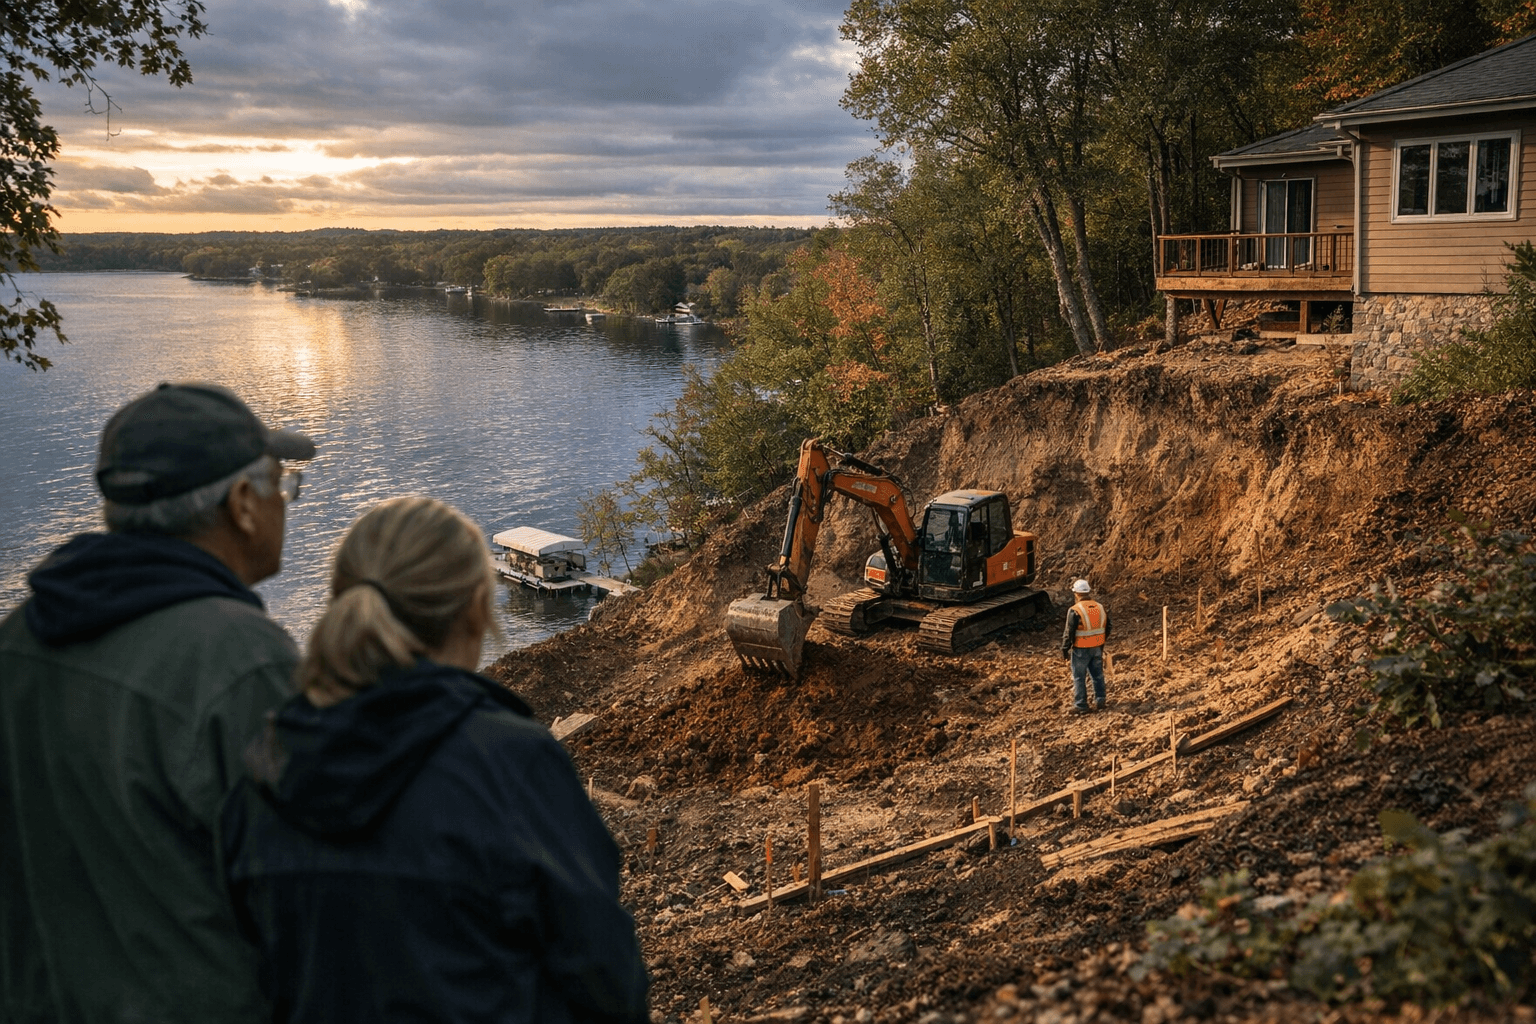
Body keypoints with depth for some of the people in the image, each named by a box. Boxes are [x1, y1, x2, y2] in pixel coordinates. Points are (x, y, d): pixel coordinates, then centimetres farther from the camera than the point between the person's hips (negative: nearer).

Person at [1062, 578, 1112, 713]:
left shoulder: (1075, 611, -17)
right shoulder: (1101, 608, 2)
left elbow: (1069, 633, -14)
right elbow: (1107, 630, 12)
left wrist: (1064, 649, -2)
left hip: (1081, 650, -5)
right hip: (1097, 649, 5)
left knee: (1079, 678, 5)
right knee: (1098, 675, 18)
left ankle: (1080, 705, 10)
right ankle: (1101, 701, 24)